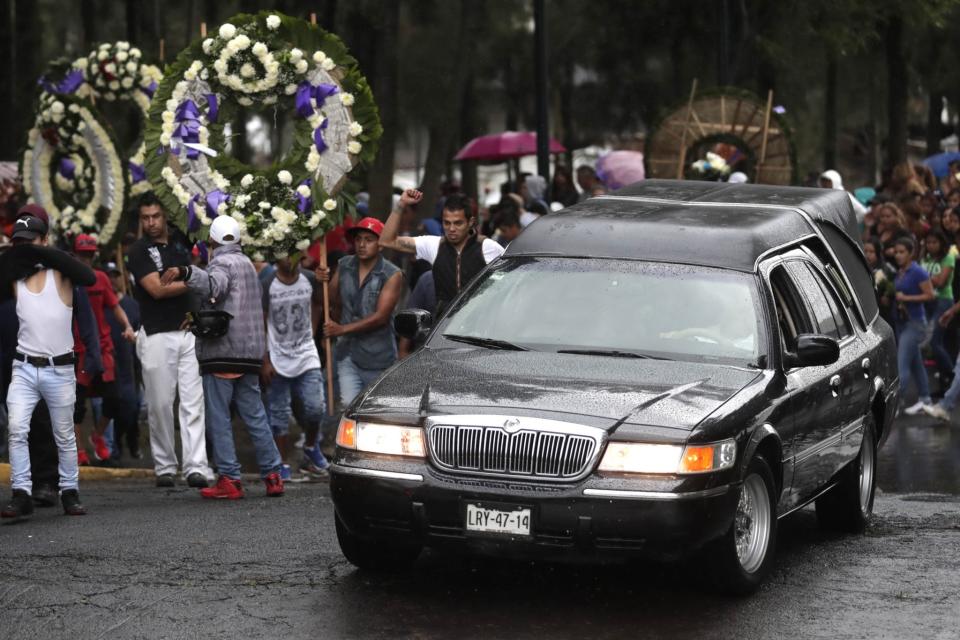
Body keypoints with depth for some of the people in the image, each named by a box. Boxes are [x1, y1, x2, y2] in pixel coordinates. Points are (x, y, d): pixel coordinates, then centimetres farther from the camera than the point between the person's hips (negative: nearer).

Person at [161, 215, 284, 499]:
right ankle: (272, 475, 9)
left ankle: (229, 479, -8)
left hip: (222, 351, -8)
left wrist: (184, 273, -48)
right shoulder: (247, 263, 22)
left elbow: (213, 285, -31)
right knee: (255, 415, 11)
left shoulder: (223, 263, -7)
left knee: (219, 417, -4)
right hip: (250, 351, 8)